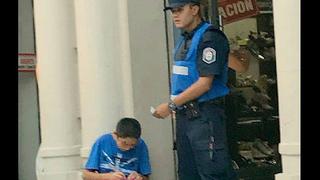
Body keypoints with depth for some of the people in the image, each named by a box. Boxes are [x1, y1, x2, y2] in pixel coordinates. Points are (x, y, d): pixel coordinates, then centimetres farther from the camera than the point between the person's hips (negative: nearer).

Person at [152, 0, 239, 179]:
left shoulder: (209, 37, -13)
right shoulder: (185, 39, 15)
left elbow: (204, 83, -19)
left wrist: (171, 105, -15)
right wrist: (176, 107, 5)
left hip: (204, 115, -9)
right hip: (185, 115, 9)